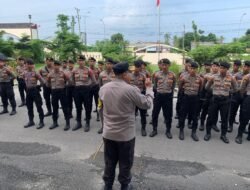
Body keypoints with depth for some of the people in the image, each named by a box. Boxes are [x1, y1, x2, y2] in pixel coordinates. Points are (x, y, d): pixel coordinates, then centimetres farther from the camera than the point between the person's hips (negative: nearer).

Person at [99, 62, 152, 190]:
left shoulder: (103, 88, -2)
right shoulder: (131, 90, -19)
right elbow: (147, 104, -8)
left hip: (108, 133, 5)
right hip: (126, 134, -4)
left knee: (109, 162, 20)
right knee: (125, 163, 16)